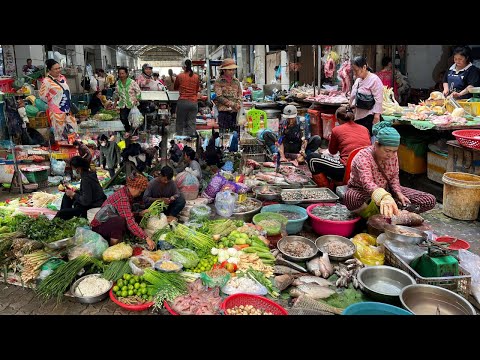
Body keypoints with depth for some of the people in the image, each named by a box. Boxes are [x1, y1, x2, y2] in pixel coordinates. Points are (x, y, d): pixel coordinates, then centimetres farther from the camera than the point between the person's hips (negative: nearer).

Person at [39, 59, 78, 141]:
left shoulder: (62, 77, 10)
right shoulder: (46, 81, -12)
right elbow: (43, 96, -11)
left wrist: (69, 103, 14)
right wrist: (53, 102, -1)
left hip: (68, 110, 7)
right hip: (57, 111, -7)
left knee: (73, 131, 10)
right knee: (60, 133, -1)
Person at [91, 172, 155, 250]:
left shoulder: (125, 192, 0)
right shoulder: (123, 198, -28)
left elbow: (127, 214, 10)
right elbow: (130, 222, -36)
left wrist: (140, 213, -3)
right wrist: (147, 238, -37)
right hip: (99, 226, -10)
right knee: (120, 221, -36)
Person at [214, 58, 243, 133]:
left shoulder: (236, 81, 15)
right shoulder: (218, 82, 0)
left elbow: (240, 95, 16)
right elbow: (219, 97, -9)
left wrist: (238, 104, -5)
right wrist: (232, 104, -13)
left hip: (235, 111, 4)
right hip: (224, 111, -4)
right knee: (224, 132, -6)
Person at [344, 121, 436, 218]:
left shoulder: (393, 156, -7)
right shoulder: (363, 157, -28)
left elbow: (394, 177, 9)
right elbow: (367, 183, -47)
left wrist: (398, 193, -11)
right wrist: (383, 197, -66)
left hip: (386, 190, 6)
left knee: (429, 201, -8)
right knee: (350, 198, -45)